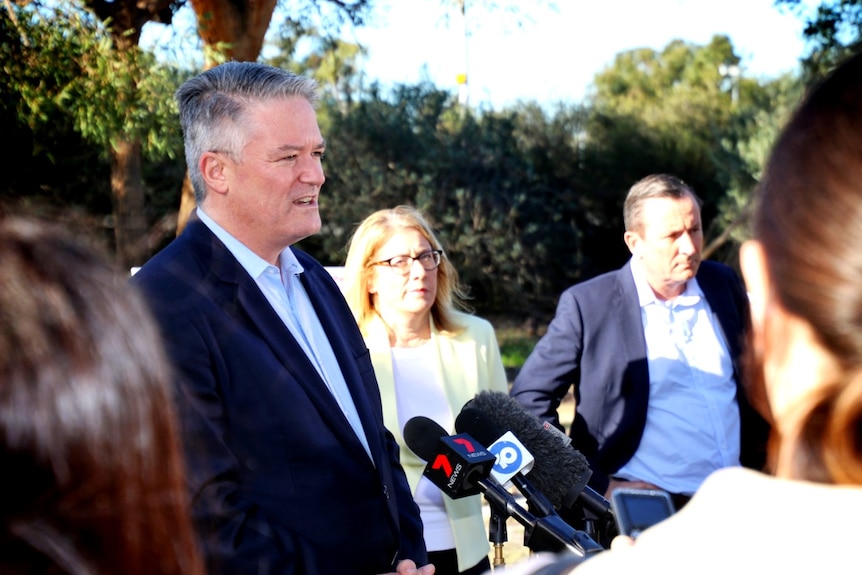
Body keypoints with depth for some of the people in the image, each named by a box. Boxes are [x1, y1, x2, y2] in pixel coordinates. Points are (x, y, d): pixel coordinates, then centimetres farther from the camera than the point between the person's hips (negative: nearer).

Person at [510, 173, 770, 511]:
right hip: (644, 505, -4)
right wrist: (592, 487, -7)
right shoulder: (587, 304, -5)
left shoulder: (723, 284, 9)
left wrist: (762, 462, 11)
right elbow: (529, 396, -2)